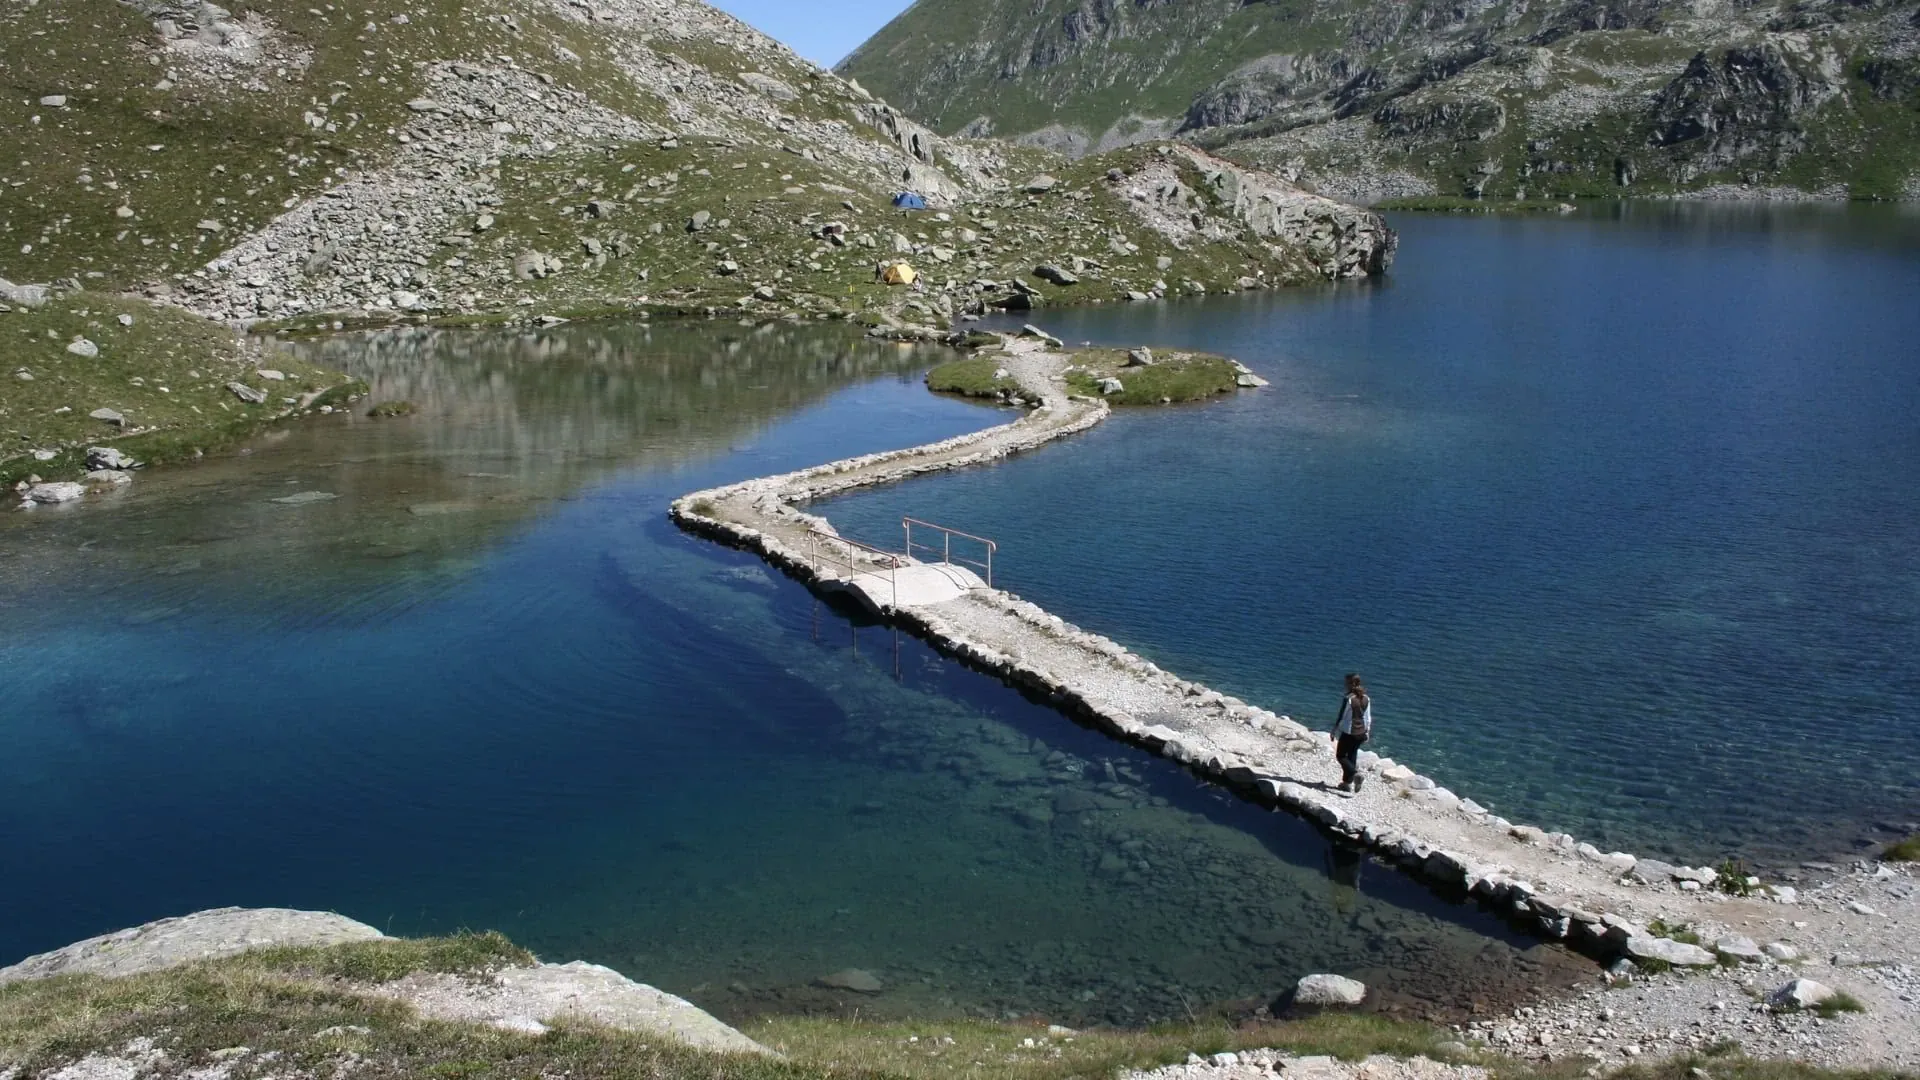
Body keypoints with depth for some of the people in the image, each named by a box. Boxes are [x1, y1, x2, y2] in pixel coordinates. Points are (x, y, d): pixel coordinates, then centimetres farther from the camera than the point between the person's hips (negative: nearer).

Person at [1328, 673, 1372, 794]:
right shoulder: (1366, 699, 2)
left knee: (1340, 756, 6)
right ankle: (1347, 783, 22)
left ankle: (1355, 774, -16)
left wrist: (1335, 732, -4)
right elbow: (1368, 718, 8)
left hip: (1348, 733, -6)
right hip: (1361, 733, 6)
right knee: (1352, 756, 17)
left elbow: (1341, 717, -14)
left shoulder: (1348, 699, -18)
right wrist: (1367, 733, 18)